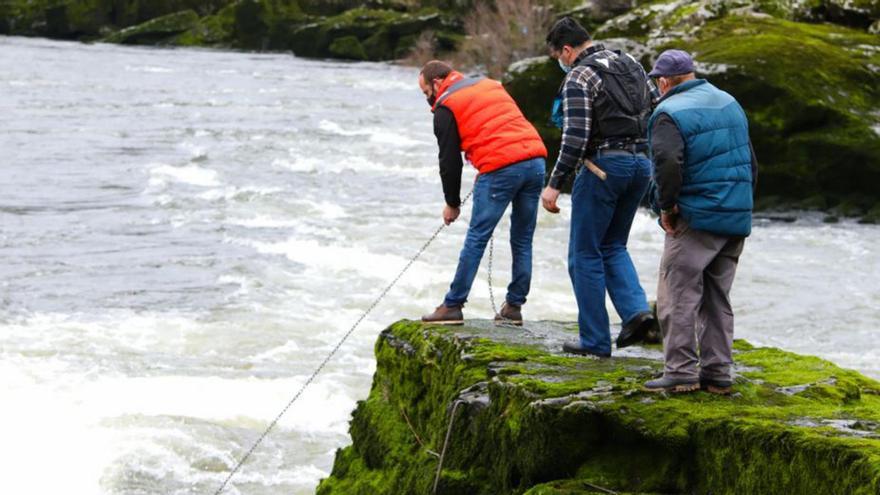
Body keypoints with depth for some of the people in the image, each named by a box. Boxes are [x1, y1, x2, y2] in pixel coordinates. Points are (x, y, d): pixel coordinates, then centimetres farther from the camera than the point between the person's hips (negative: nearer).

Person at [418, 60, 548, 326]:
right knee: (522, 240, 13)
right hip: (536, 162, 7)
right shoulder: (491, 85, 25)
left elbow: (449, 160, 5)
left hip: (501, 169, -7)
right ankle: (514, 306, 16)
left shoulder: (445, 107, 4)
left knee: (476, 239, -2)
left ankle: (453, 306, 1)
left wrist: (452, 203, 16)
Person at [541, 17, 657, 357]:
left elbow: (575, 138, -18)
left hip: (604, 166, -8)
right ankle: (636, 310, 0)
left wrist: (555, 185, -15)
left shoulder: (579, 77, -11)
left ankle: (595, 340, 5)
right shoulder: (631, 64, 13)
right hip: (642, 163, 8)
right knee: (613, 245, 21)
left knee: (585, 254, 4)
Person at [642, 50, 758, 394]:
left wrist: (666, 207, -12)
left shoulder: (669, 113, -9)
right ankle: (717, 372, 13)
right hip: (736, 219, 7)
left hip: (696, 220, -7)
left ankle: (681, 371, -6)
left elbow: (668, 163, -25)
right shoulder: (730, 104, 15)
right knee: (717, 297, 13)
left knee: (678, 295, -2)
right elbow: (751, 161, 19)